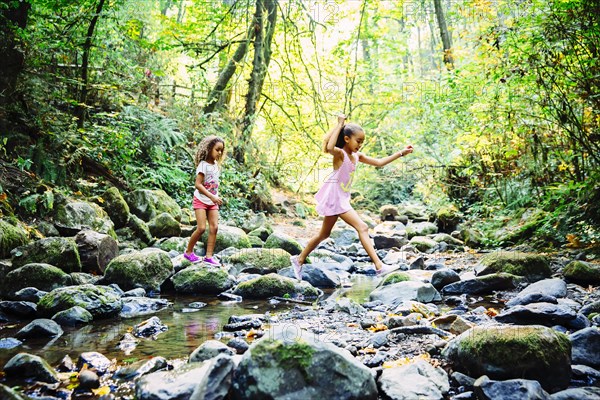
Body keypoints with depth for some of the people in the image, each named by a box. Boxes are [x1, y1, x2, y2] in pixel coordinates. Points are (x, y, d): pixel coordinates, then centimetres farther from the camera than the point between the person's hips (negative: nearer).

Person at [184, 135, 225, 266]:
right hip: (201, 200, -6)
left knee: (214, 227, -5)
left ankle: (209, 256, -1)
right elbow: (198, 184, -20)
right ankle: (188, 252, 9)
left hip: (212, 202, 6)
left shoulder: (216, 165, 8)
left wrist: (216, 198, 7)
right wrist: (212, 196, -24)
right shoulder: (203, 164, -14)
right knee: (201, 228, -12)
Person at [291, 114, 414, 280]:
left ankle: (299, 260, 31)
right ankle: (379, 266, -16)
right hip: (334, 197, -9)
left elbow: (379, 162, 12)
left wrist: (401, 153, 8)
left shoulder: (357, 156, 9)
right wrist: (339, 125, -30)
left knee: (324, 234, 18)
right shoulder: (340, 153, -14)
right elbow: (329, 147, -38)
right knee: (362, 227, -15)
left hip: (342, 198, 9)